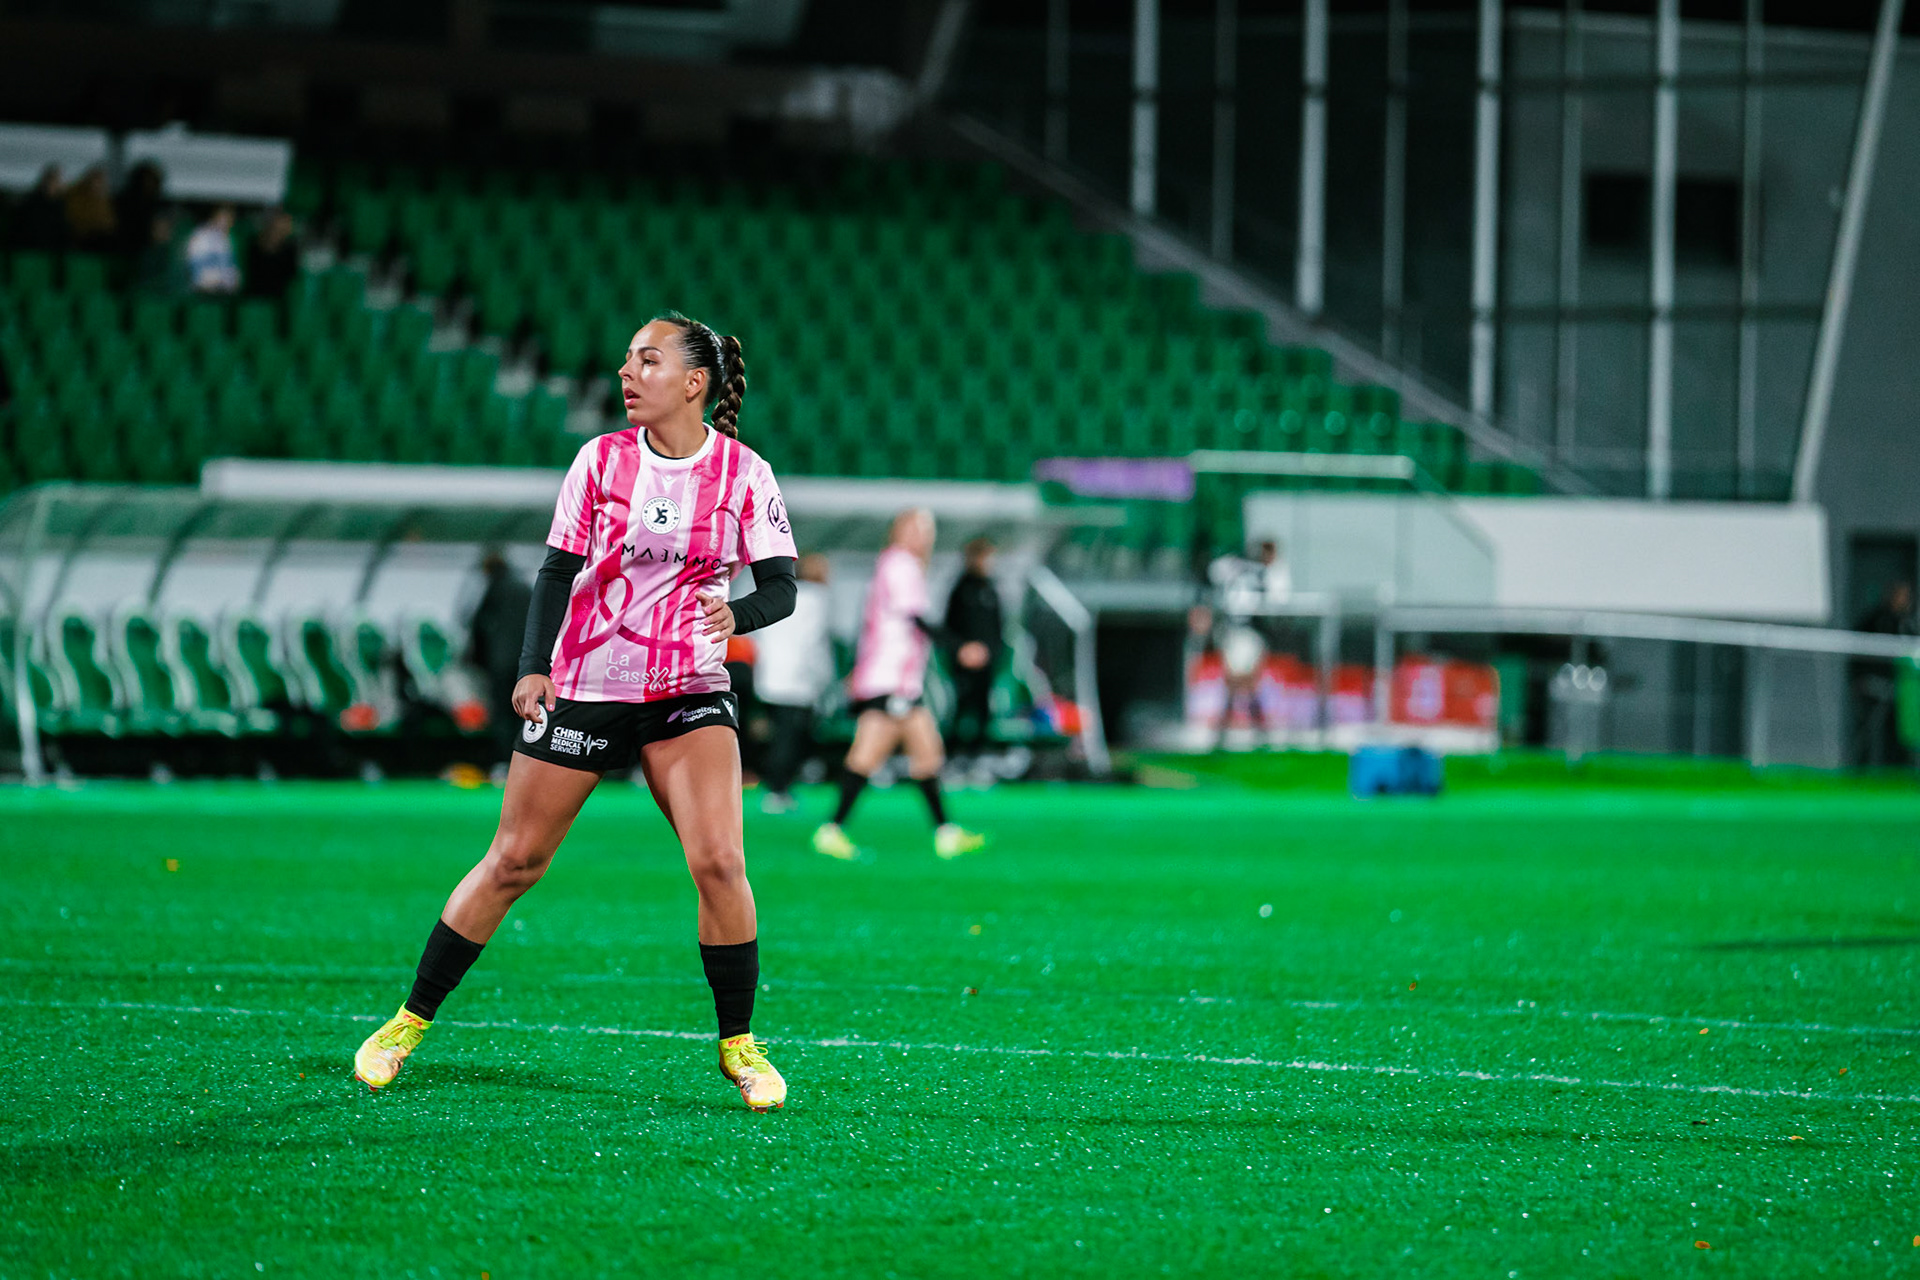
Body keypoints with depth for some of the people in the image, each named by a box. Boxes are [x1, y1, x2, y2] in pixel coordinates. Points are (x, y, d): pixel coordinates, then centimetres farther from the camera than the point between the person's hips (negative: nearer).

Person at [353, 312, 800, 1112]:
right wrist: (534, 668, -13)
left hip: (691, 694, 0)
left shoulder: (744, 474, -3)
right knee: (514, 862, 3)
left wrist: (737, 613, -24)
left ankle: (738, 1045, 0)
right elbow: (558, 570, -1)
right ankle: (410, 1021, 16)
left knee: (717, 862, -16)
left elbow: (780, 585, -2)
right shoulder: (601, 459, -2)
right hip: (585, 687, 0)